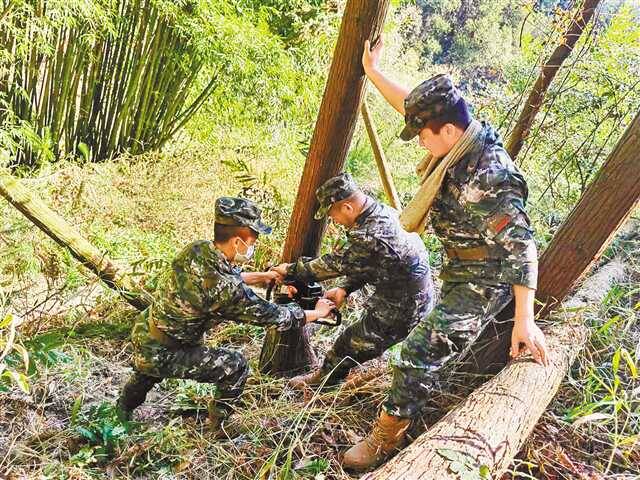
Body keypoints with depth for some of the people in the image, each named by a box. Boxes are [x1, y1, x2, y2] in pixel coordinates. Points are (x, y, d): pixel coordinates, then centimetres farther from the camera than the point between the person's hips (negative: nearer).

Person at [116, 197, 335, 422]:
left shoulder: (196, 249, -7)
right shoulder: (226, 290, -29)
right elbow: (272, 316, -17)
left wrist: (262, 276, 13)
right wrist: (317, 313, -3)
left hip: (141, 336, 8)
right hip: (158, 355, -8)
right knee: (236, 366, -6)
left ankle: (127, 402, 51)